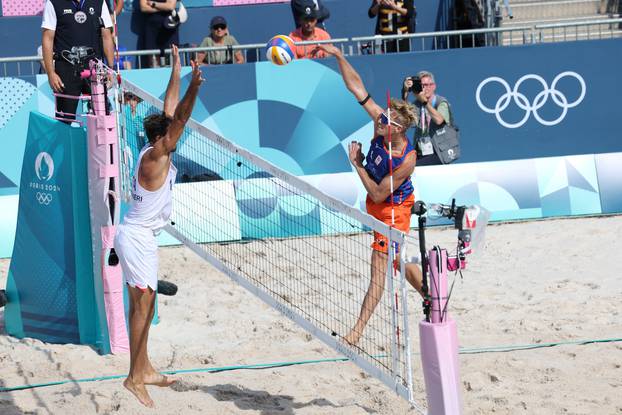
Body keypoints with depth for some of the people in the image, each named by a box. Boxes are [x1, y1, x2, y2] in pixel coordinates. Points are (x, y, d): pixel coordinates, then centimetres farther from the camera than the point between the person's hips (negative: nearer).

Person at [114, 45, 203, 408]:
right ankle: (135, 378, -6)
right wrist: (193, 90, -41)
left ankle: (145, 369, 21)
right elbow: (178, 120, -30)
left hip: (142, 237, 10)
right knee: (143, 306, -8)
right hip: (137, 238, -10)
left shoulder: (157, 153, 6)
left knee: (144, 305, 14)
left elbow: (171, 112, 14)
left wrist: (177, 71, 18)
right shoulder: (154, 158, -17)